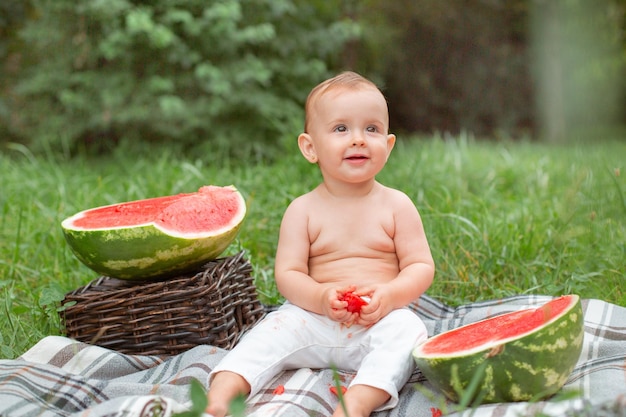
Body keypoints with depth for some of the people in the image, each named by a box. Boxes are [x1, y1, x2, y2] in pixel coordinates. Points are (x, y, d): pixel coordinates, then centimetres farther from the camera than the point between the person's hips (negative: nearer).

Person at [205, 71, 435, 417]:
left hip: (381, 320, 0)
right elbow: (287, 274, -2)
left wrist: (389, 295, -20)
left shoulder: (396, 206, 2)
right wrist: (321, 297, -22)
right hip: (315, 320, 1)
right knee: (273, 330, -21)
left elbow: (421, 267, 0)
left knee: (406, 330, -29)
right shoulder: (303, 210, 2)